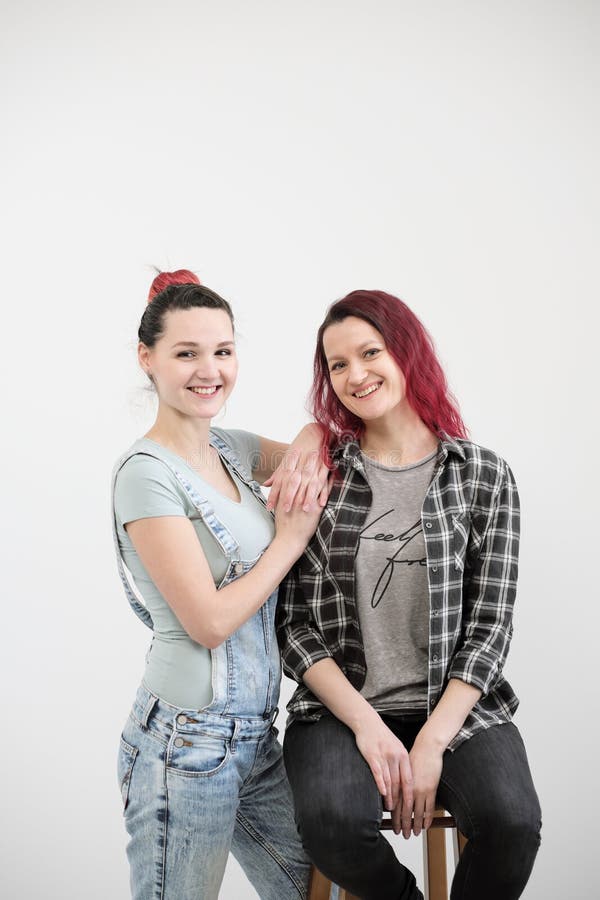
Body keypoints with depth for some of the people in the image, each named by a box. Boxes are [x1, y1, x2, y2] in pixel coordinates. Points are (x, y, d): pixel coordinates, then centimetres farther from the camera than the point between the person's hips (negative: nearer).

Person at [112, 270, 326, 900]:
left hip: (254, 733, 8)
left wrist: (306, 457, 0)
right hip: (187, 746, -8)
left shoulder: (231, 449, 9)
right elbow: (209, 621, -17)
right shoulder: (146, 473, -14)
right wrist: (291, 538, -7)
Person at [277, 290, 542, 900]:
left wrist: (432, 741, -12)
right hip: (341, 706, 0)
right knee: (330, 821, -30)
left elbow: (490, 626, -1)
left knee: (511, 823, -28)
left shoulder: (484, 476, 3)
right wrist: (366, 723, -12)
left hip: (456, 705, 0)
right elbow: (293, 625, 0)